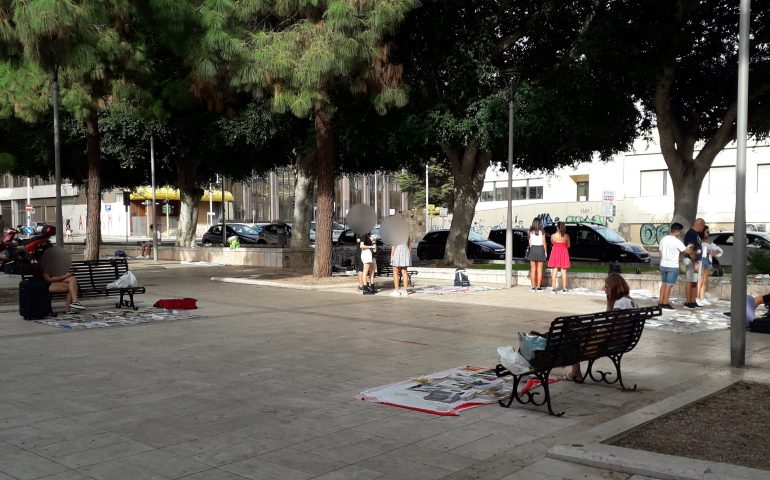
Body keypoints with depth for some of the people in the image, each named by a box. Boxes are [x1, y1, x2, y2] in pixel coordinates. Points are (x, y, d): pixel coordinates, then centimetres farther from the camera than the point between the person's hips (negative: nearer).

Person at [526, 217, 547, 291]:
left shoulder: (531, 231, 1)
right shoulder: (542, 231, -3)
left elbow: (530, 242, 3)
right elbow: (544, 242, -1)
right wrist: (545, 251, 6)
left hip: (533, 249, 1)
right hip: (540, 248, -1)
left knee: (533, 269, 6)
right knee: (539, 269, 4)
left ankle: (533, 286, 4)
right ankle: (538, 286, 3)